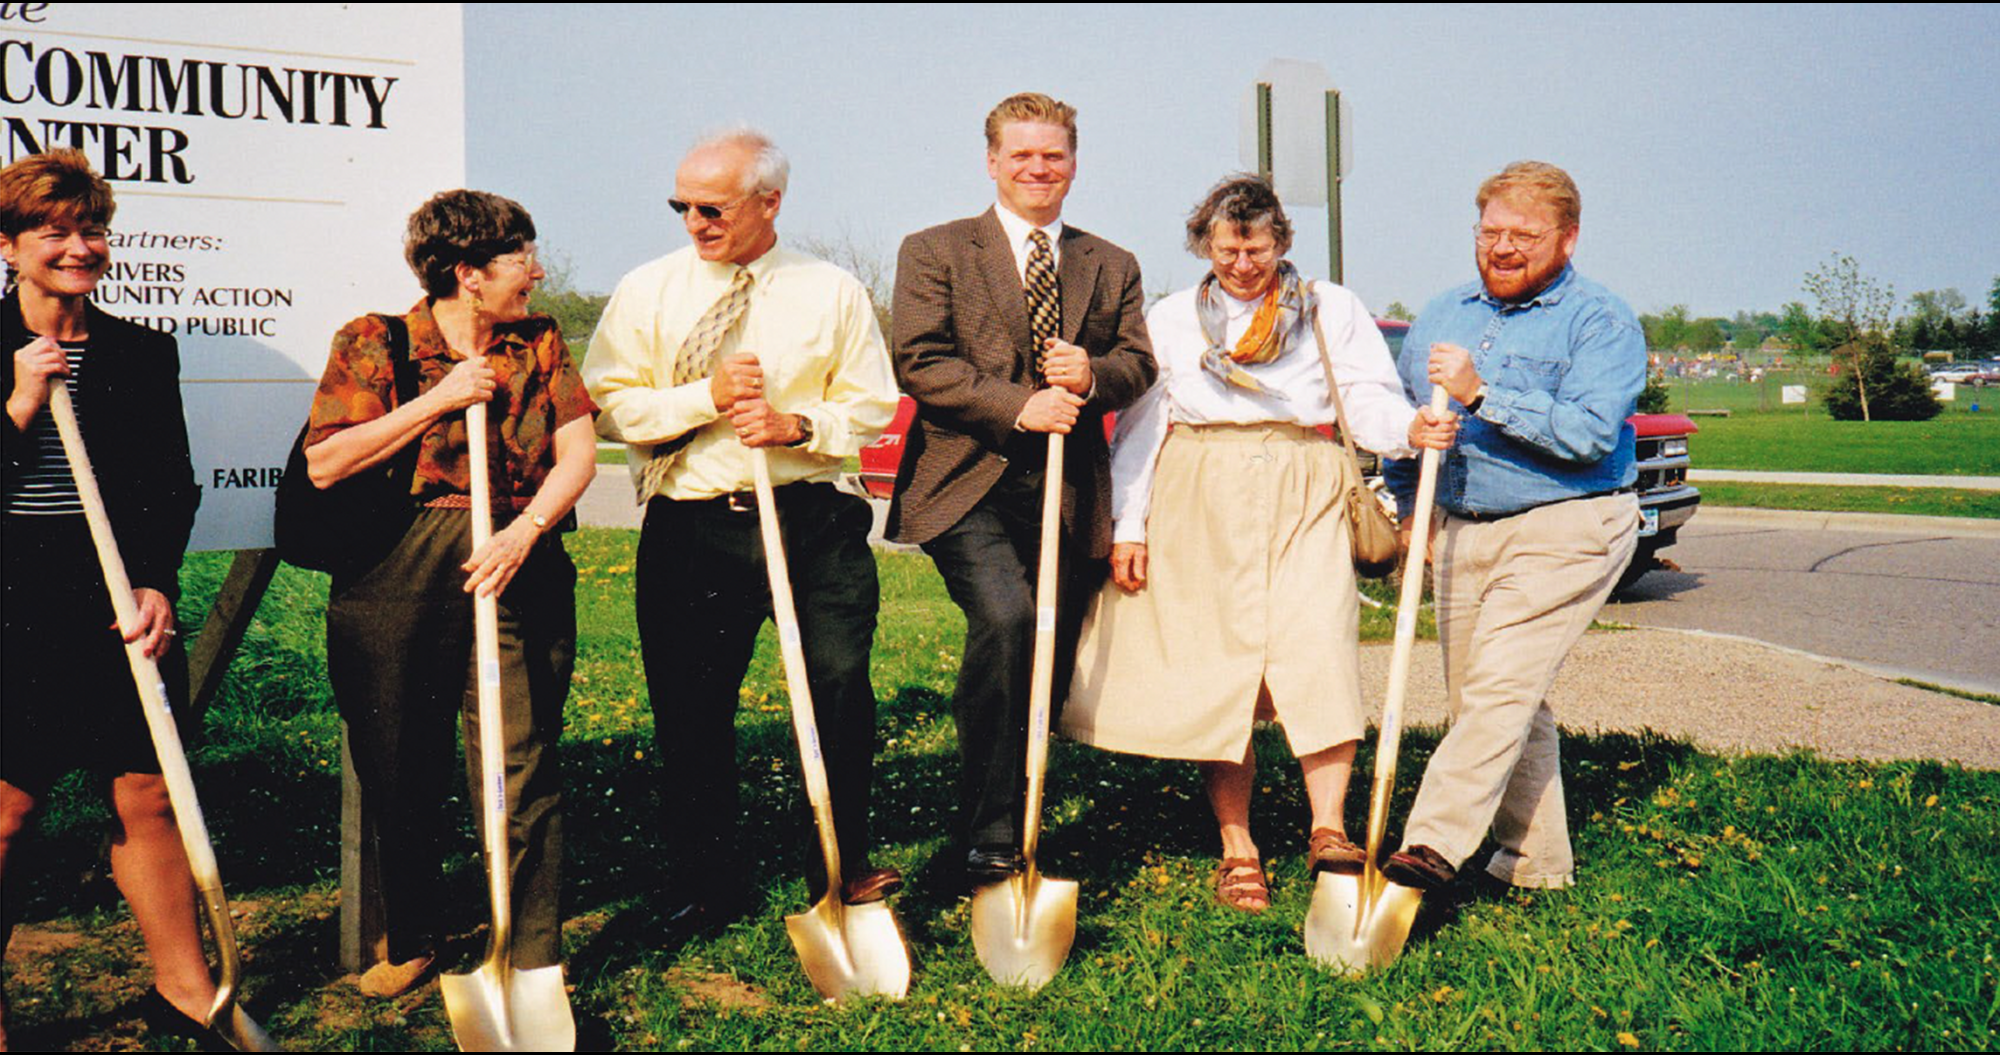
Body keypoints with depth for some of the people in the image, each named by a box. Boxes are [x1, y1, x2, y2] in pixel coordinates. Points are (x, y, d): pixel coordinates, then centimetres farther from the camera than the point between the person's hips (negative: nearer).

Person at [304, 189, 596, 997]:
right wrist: (440, 399, -10)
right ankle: (409, 942, 28)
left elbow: (577, 454, 3)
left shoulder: (540, 344, 10)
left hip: (513, 574, 1)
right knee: (399, 776, 8)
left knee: (518, 772, -5)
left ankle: (534, 959, 5)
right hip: (393, 582, 0)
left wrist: (523, 531, -14)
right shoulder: (374, 343, 2)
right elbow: (325, 463, -7)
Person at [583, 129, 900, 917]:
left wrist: (796, 425, -11)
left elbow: (871, 408, 6)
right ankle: (702, 879, 24)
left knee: (840, 682, -8)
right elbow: (608, 406, 0)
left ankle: (843, 866, 12)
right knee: (689, 709, 5)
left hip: (812, 520, 0)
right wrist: (708, 396, -12)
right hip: (689, 527, 1)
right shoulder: (647, 291, 8)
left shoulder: (833, 292, 8)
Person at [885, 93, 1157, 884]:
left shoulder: (1111, 267, 20)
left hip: (1068, 494, 4)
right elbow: (920, 364, -3)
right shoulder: (935, 253, 8)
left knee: (1048, 661, 4)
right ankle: (989, 833, -15)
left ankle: (1020, 832, 21)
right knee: (1007, 619, -26)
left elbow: (1139, 365, 13)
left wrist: (1093, 375, -10)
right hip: (971, 487, -4)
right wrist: (1018, 404, -14)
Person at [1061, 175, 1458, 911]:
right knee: (1214, 668, -1)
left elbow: (1368, 400, 1)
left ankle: (1329, 831, -10)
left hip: (1305, 500, -1)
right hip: (1201, 507, 1)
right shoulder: (1171, 319, 15)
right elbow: (1138, 428, 13)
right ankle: (1236, 850, 7)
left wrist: (1410, 429, -21)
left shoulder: (1333, 310, 12)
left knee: (1319, 651, -17)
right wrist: (1128, 527, 4)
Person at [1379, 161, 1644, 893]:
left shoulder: (1601, 323, -6)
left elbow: (1589, 433, -22)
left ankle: (1433, 847, -15)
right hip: (1461, 532, 7)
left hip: (1563, 532, -7)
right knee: (1475, 700, 9)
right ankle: (1537, 862, 20)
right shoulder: (1441, 315, 14)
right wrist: (1403, 508, 20)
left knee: (1499, 693, -15)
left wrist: (1482, 394, -26)